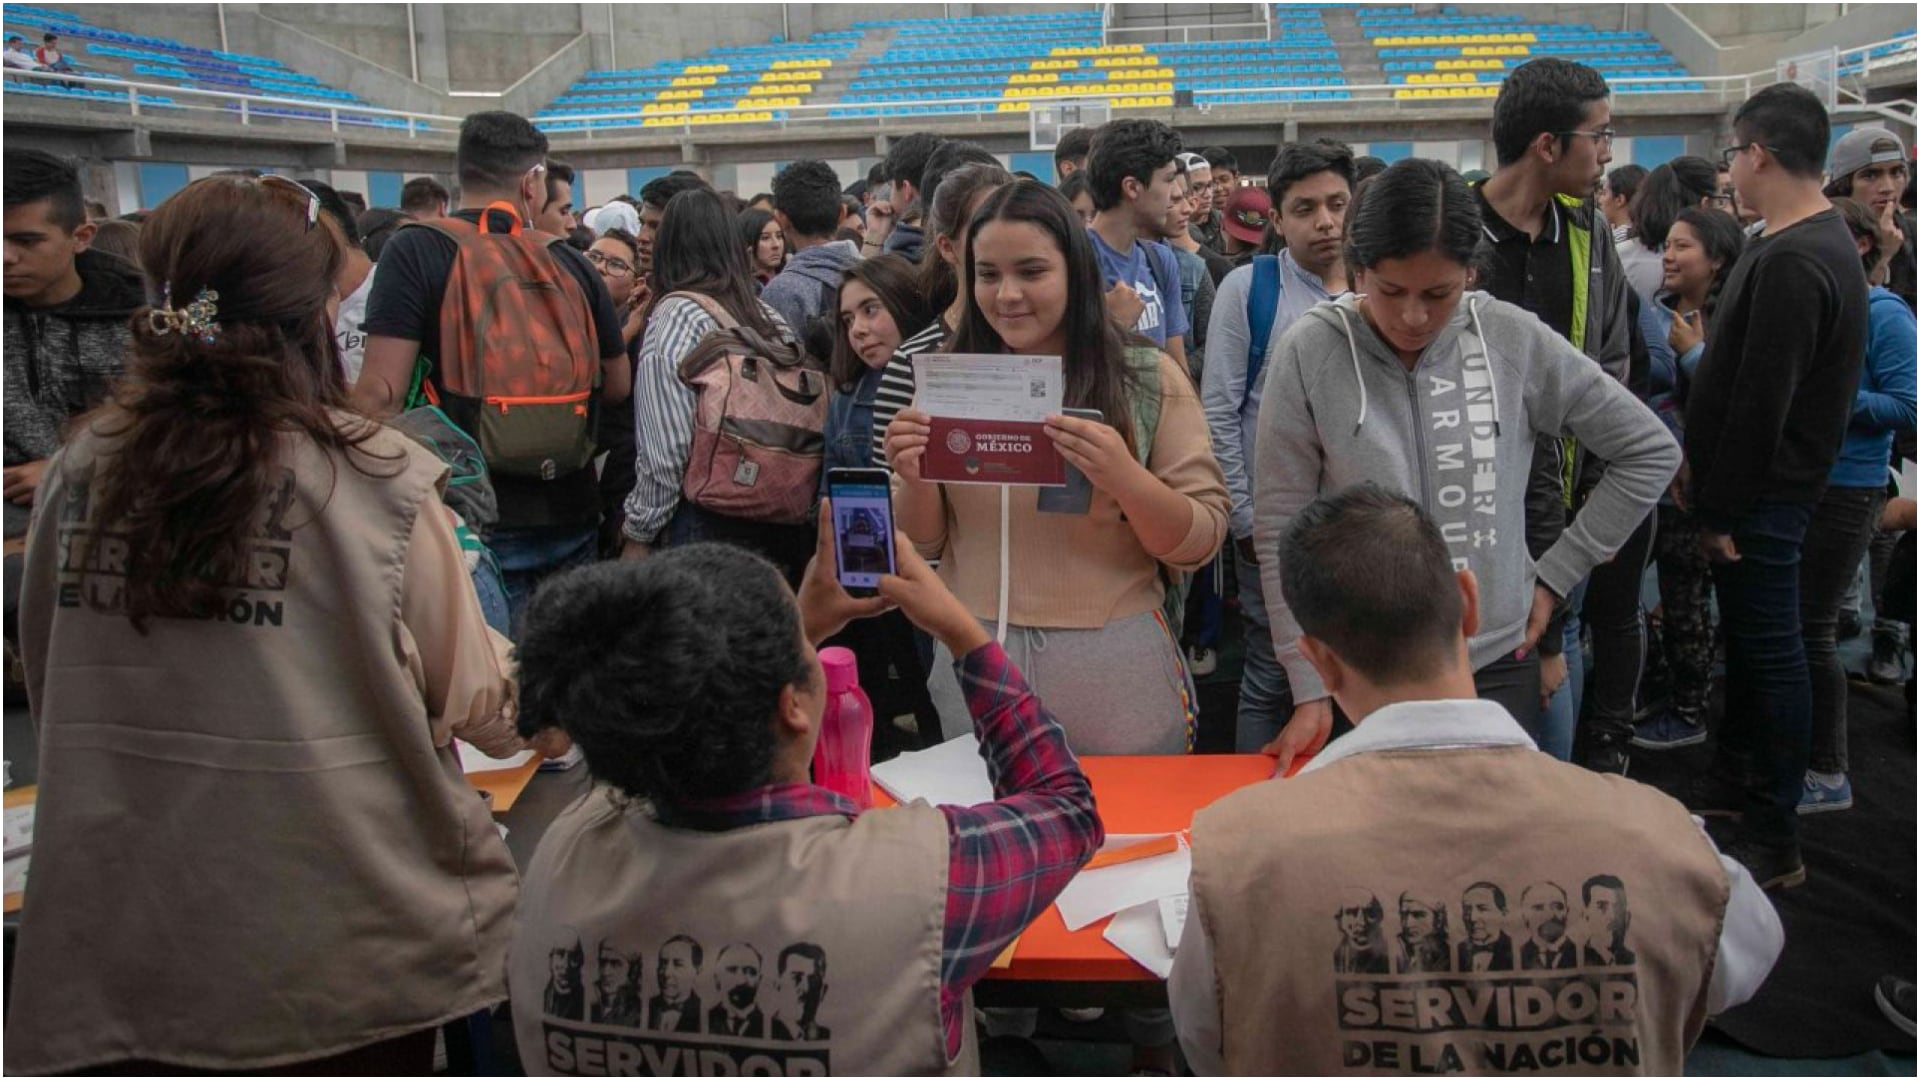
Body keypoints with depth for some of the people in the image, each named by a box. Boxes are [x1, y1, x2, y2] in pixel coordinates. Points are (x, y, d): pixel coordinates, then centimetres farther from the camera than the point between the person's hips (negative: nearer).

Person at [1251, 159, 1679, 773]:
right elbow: (1281, 530, -6)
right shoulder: (1312, 353, -9)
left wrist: (1556, 574, 4)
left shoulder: (1515, 341, -4)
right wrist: (1310, 690, -8)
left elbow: (1651, 452, 7)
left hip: (1499, 666, 2)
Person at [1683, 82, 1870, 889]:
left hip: (1763, 492, -10)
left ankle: (1773, 842, 8)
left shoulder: (1791, 262, -23)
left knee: (1769, 651, -2)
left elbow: (1760, 404, -24)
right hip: (1761, 484, 10)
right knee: (1750, 639, 20)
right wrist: (1707, 471, 16)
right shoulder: (1820, 241, 12)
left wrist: (1724, 509, -18)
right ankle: (1734, 782, 36)